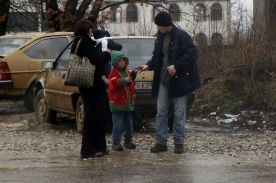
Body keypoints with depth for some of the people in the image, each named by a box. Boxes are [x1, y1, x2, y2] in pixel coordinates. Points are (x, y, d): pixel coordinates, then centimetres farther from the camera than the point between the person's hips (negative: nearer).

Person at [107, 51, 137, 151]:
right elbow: (114, 83, -24)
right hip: (117, 102, -7)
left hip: (128, 102, 7)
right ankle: (116, 143, -5)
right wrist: (124, 80, -35)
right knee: (118, 124, -9)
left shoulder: (127, 72, 14)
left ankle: (128, 141, 23)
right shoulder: (113, 73, -7)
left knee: (129, 124, 13)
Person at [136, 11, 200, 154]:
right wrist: (148, 66, 3)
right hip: (163, 80, 6)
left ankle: (179, 143, 9)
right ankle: (160, 142, 10)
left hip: (179, 81, -6)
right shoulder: (160, 37, 9)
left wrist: (176, 66, -21)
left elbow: (192, 54, -16)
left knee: (179, 113, 1)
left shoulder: (182, 36, -11)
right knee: (161, 112, 5)